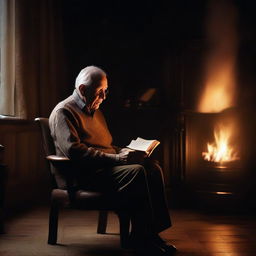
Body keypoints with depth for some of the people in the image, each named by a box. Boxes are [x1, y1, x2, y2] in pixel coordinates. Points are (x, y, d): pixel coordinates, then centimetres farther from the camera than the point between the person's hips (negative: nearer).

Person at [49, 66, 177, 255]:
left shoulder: (96, 112, 25)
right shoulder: (63, 112, -5)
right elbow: (74, 151, -20)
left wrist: (124, 152, 6)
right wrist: (118, 158, -22)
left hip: (107, 167, 9)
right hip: (82, 175, -9)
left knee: (153, 167, -14)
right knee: (136, 172, -30)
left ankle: (153, 231, -17)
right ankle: (140, 238, -27)